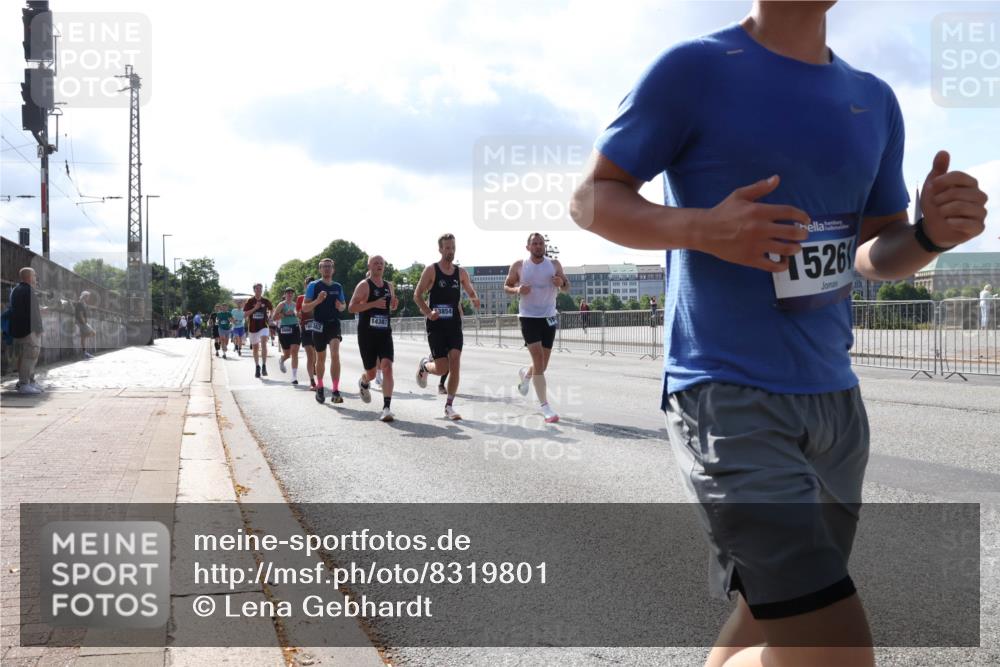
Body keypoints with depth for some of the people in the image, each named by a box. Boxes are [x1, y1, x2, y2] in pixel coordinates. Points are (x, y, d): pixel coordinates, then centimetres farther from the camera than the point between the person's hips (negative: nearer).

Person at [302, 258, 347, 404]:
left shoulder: (337, 287, 9)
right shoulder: (314, 286, -1)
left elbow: (344, 305, 21)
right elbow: (304, 308, -4)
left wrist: (341, 307, -3)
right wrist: (318, 301, -21)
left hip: (334, 325, 1)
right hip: (319, 325, -1)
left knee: (335, 355, -19)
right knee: (321, 359, 11)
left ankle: (335, 392, -21)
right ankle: (320, 388, 33)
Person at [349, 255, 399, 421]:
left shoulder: (389, 286, 12)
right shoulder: (364, 285, -4)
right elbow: (351, 307, -12)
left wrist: (394, 305, 3)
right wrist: (373, 304, -22)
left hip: (385, 334, 3)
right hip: (367, 334, -3)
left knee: (387, 367, -17)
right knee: (371, 373, 7)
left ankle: (387, 408, -19)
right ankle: (363, 383, 47)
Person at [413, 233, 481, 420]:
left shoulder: (461, 273, 8)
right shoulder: (431, 270, -4)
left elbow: (472, 293, 19)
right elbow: (417, 295, -2)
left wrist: (475, 299, -6)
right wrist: (428, 313, -18)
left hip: (454, 325, 3)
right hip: (436, 325, -3)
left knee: (455, 364, -9)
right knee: (442, 368, -7)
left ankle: (449, 406, 0)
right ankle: (425, 365, 30)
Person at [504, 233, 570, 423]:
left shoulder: (554, 264, 3)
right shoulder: (518, 266, -2)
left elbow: (566, 288, 8)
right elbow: (506, 286, 8)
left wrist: (562, 283, -16)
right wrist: (517, 290, -15)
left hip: (549, 317, 3)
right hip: (528, 317, -3)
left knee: (543, 364, 10)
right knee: (538, 358, -15)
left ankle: (526, 373, 47)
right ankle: (544, 406, -12)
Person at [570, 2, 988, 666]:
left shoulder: (874, 100, 13)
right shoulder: (695, 70, -5)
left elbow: (877, 249, 19)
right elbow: (591, 199, -3)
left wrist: (930, 234, -5)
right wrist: (702, 229, -22)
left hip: (833, 395, 7)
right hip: (729, 395, -7)